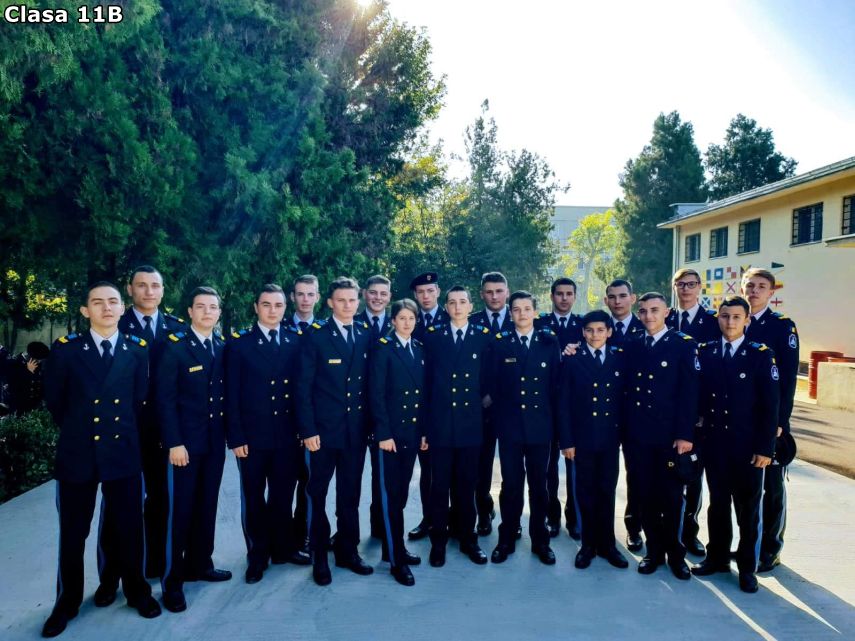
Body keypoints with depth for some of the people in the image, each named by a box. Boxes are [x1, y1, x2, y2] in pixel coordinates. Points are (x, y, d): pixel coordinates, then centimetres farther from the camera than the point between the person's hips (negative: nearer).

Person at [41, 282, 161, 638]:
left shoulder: (137, 349, 1)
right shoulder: (65, 348, -3)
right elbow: (54, 399, 7)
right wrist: (76, 430, 13)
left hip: (123, 451, 1)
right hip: (77, 452, 0)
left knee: (130, 527, 10)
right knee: (73, 533, 12)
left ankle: (137, 591, 31)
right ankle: (68, 601, 31)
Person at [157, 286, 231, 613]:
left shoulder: (224, 347, 8)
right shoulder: (175, 347, -7)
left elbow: (225, 393, 10)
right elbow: (165, 399, -10)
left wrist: (228, 432, 4)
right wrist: (174, 442, -15)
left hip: (215, 441, 5)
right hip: (184, 441, -5)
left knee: (206, 506, 14)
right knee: (179, 509, 1)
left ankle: (200, 564, 28)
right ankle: (172, 580, 12)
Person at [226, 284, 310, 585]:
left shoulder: (297, 341, 4)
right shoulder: (239, 343, -4)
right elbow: (232, 395, -6)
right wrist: (236, 437, -10)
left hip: (287, 435, 2)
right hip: (252, 435, -2)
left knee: (283, 495, 14)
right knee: (254, 498, 11)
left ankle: (283, 547, 31)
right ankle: (257, 555, 26)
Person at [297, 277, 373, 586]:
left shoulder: (366, 334, 6)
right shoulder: (315, 334, -6)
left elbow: (369, 381, 9)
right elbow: (303, 386, -8)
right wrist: (308, 430, -13)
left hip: (356, 429, 4)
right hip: (323, 429, -3)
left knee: (350, 493, 13)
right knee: (317, 493, 8)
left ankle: (348, 551, 27)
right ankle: (319, 556, 22)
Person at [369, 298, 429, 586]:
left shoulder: (419, 350, 11)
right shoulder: (383, 348, -7)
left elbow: (422, 393, 12)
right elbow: (376, 394, -12)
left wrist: (424, 431, 9)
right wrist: (383, 433, -16)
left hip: (412, 432, 6)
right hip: (390, 432, -5)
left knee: (401, 493, 13)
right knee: (391, 495, 1)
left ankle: (395, 547, 25)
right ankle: (396, 560, 7)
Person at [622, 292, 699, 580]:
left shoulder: (684, 345, -3)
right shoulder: (631, 346, 9)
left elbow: (689, 392, -7)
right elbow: (626, 388, 8)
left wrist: (685, 434, -12)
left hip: (670, 435, -3)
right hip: (637, 434, 3)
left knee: (671, 497, 6)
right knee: (645, 496, 9)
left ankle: (675, 553, 24)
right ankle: (654, 550, 23)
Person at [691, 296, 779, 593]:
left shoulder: (761, 355, -5)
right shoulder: (705, 352, 2)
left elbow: (770, 406, -7)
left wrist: (765, 448, -10)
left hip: (747, 446, -2)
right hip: (714, 443, 2)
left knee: (748, 507, 9)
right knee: (717, 502, 14)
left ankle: (747, 567, 24)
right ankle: (717, 557, 29)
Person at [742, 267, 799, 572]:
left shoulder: (783, 326, -5)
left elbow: (788, 378, -9)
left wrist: (780, 421, -15)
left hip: (771, 420, -4)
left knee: (772, 485, 7)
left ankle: (770, 548, 20)